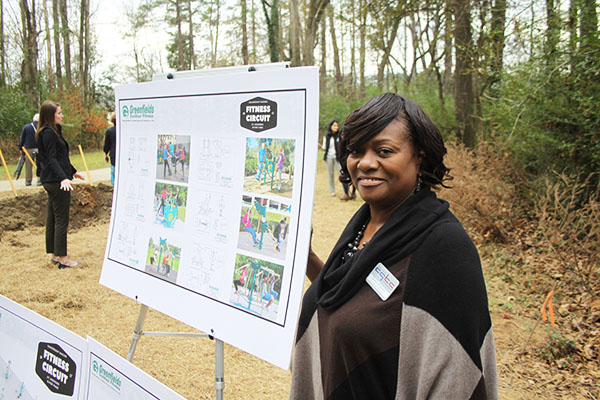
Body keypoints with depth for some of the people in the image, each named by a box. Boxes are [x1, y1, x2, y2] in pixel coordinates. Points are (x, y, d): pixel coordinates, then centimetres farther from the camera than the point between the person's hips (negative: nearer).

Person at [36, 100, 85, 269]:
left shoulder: (54, 131, 16)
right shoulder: (48, 133, -14)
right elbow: (51, 159, -22)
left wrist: (73, 171, 35)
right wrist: (63, 178, -33)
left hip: (52, 181, 11)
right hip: (56, 181, -11)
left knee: (52, 218, 14)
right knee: (61, 219, -5)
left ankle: (55, 255, 24)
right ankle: (62, 258, 1)